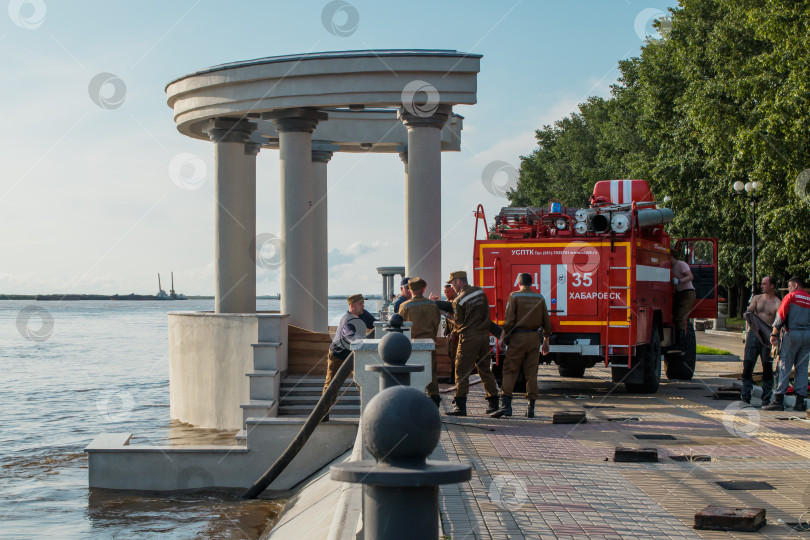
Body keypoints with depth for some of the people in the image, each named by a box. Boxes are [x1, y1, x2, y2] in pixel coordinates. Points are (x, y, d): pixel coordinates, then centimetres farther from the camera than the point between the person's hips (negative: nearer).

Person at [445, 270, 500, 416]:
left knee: (462, 371, -3)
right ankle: (493, 402, 16)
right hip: (484, 334, 7)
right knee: (485, 369, 14)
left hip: (469, 337, -6)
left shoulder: (458, 300, -10)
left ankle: (460, 405, -7)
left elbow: (459, 322, -3)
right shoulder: (480, 292, 8)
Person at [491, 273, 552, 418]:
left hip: (518, 337, -4)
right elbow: (546, 321, 11)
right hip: (534, 337, 4)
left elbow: (509, 320, -10)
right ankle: (531, 408, 7)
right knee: (531, 372, 7)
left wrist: (503, 338, -2)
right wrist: (546, 341, 19)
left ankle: (506, 404, -13)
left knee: (509, 370, -1)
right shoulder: (540, 298, 9)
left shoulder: (514, 296, -4)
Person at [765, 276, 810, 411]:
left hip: (793, 333, -4)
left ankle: (778, 400, -8)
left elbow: (780, 316, -5)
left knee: (784, 367, -4)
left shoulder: (790, 297, 0)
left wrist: (774, 334, 1)